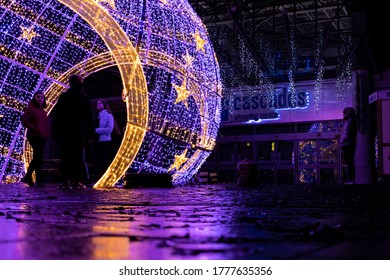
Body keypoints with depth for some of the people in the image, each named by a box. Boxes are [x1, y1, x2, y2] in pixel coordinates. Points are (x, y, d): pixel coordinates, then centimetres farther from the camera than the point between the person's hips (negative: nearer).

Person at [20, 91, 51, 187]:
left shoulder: (42, 110, 20)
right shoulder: (31, 108, -4)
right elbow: (23, 119, -13)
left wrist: (47, 133, 12)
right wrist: (32, 128, -18)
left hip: (42, 136, 9)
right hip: (35, 136, -9)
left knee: (37, 158, 10)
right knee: (39, 158, -13)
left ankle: (28, 177, 18)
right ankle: (39, 180, -9)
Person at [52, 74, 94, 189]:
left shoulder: (63, 97, 0)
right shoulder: (84, 98, 3)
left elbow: (57, 115, -2)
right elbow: (89, 117, 3)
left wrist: (55, 131, 0)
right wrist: (90, 133, 5)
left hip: (64, 132, -1)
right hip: (80, 132, 1)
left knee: (65, 156, 3)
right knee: (78, 156, 4)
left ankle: (66, 181, -4)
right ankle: (76, 181, -2)